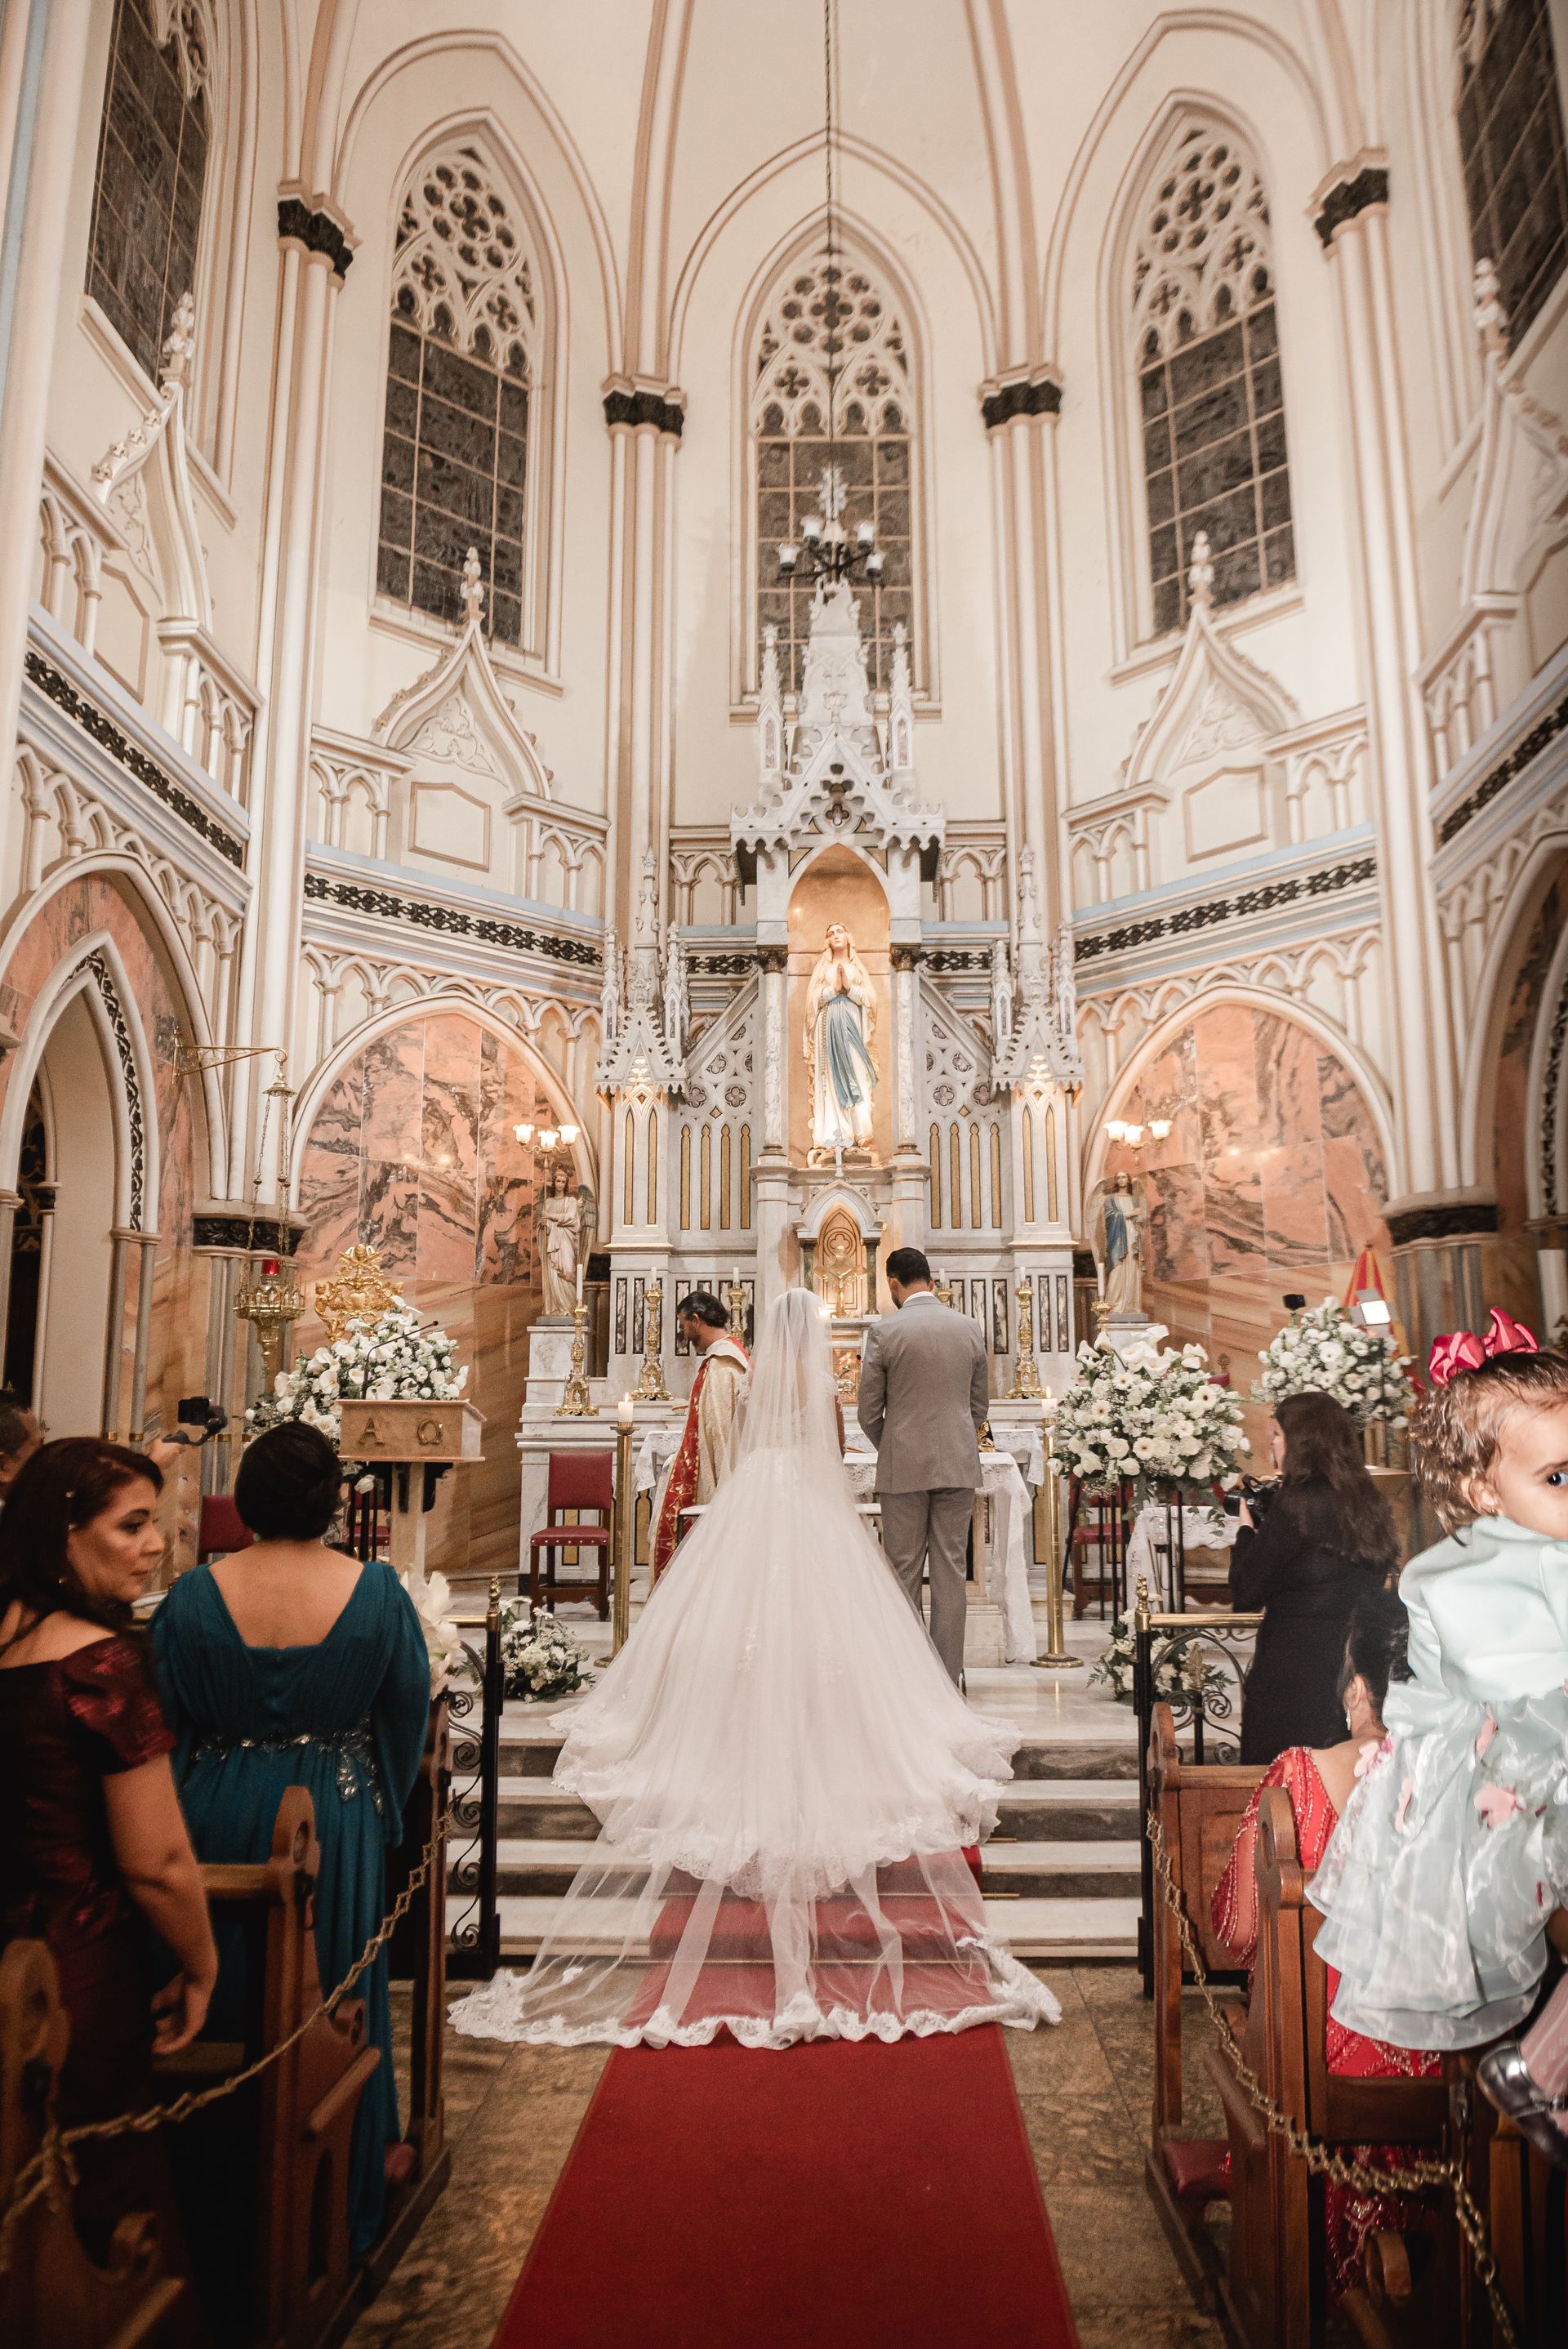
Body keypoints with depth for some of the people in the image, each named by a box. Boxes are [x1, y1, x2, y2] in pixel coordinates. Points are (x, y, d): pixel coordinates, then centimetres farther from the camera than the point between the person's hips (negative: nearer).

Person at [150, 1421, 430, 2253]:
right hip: (336, 1820, 0)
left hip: (218, 1818, 0)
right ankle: (335, 2204, 34)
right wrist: (381, 1806, 13)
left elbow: (162, 1722, -4)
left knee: (221, 2001, 19)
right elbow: (408, 1711, -3)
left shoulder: (194, 1594, -14)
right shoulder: (377, 1590, -14)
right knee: (331, 2002, 17)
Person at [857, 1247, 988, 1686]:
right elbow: (980, 1404, 11)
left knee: (904, 1573, 5)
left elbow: (868, 1413, -4)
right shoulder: (969, 1328, 4)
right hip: (959, 1466, 3)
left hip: (904, 1468, -3)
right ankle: (948, 1676, 12)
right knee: (950, 1571, 8)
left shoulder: (884, 1331, -9)